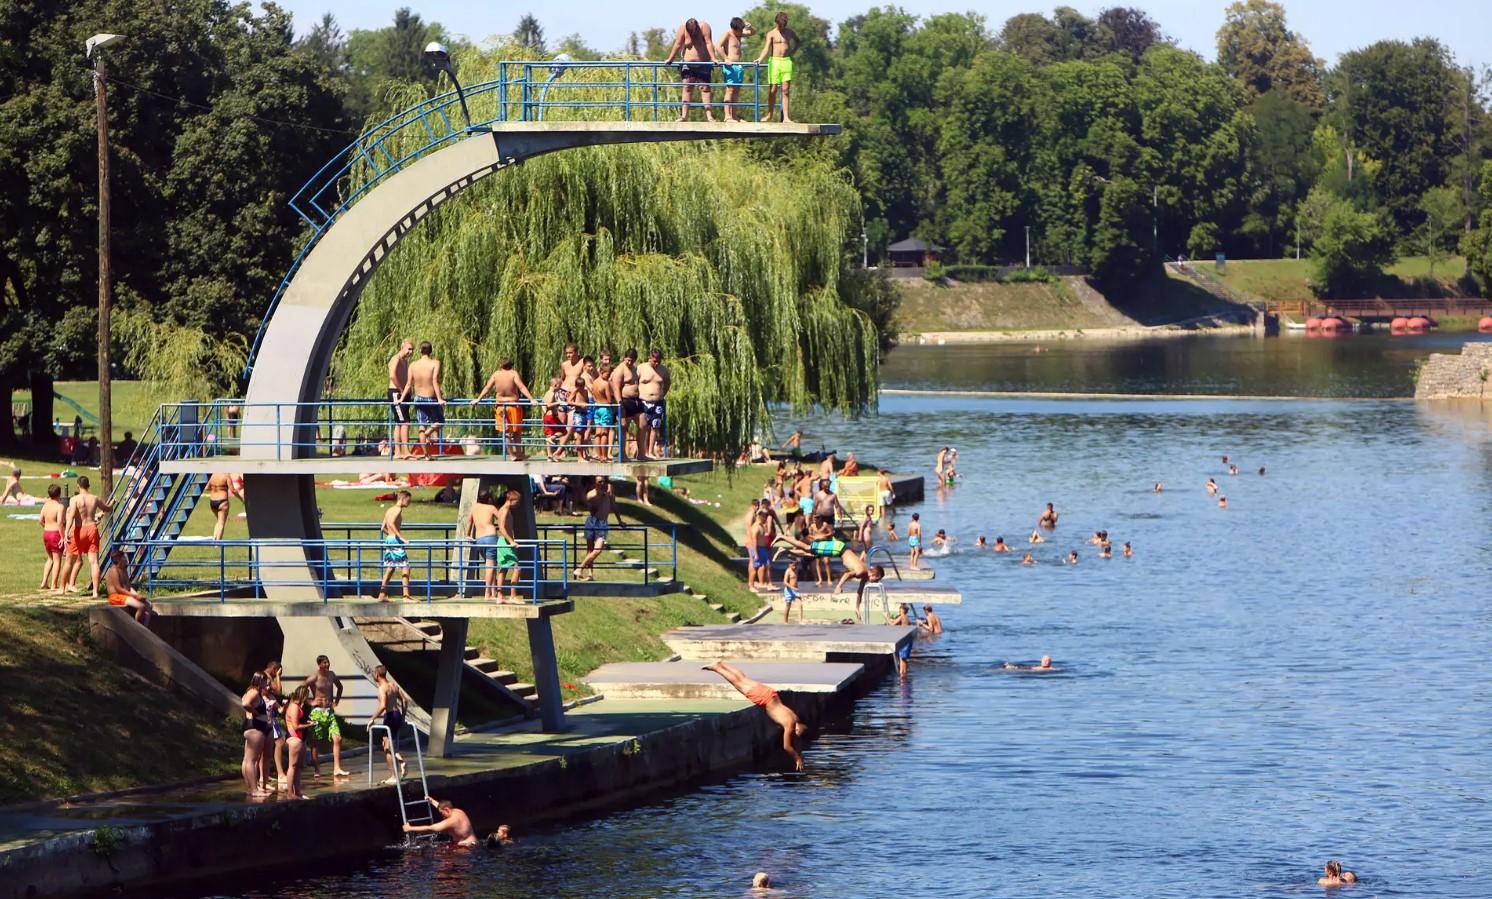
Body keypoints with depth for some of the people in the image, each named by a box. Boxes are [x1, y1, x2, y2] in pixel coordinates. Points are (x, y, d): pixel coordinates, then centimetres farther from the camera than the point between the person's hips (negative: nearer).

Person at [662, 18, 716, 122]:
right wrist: (670, 59, -9)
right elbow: (678, 44, -5)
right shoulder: (682, 29, -4)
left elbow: (709, 43, -14)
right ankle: (684, 115, -10)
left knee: (705, 88, -5)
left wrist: (713, 58, -20)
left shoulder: (704, 27, -8)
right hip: (688, 63, 1)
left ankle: (709, 115, -7)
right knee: (687, 88, -6)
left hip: (703, 64, -1)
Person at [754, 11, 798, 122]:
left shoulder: (790, 32, 11)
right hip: (774, 61, -2)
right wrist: (760, 58, -31)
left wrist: (792, 52, 14)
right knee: (773, 89, -1)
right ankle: (769, 115, 12)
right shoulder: (771, 34, 0)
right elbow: (767, 47, -14)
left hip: (787, 62, 2)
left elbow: (797, 42, 30)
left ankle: (786, 117, -7)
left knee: (786, 90, -4)